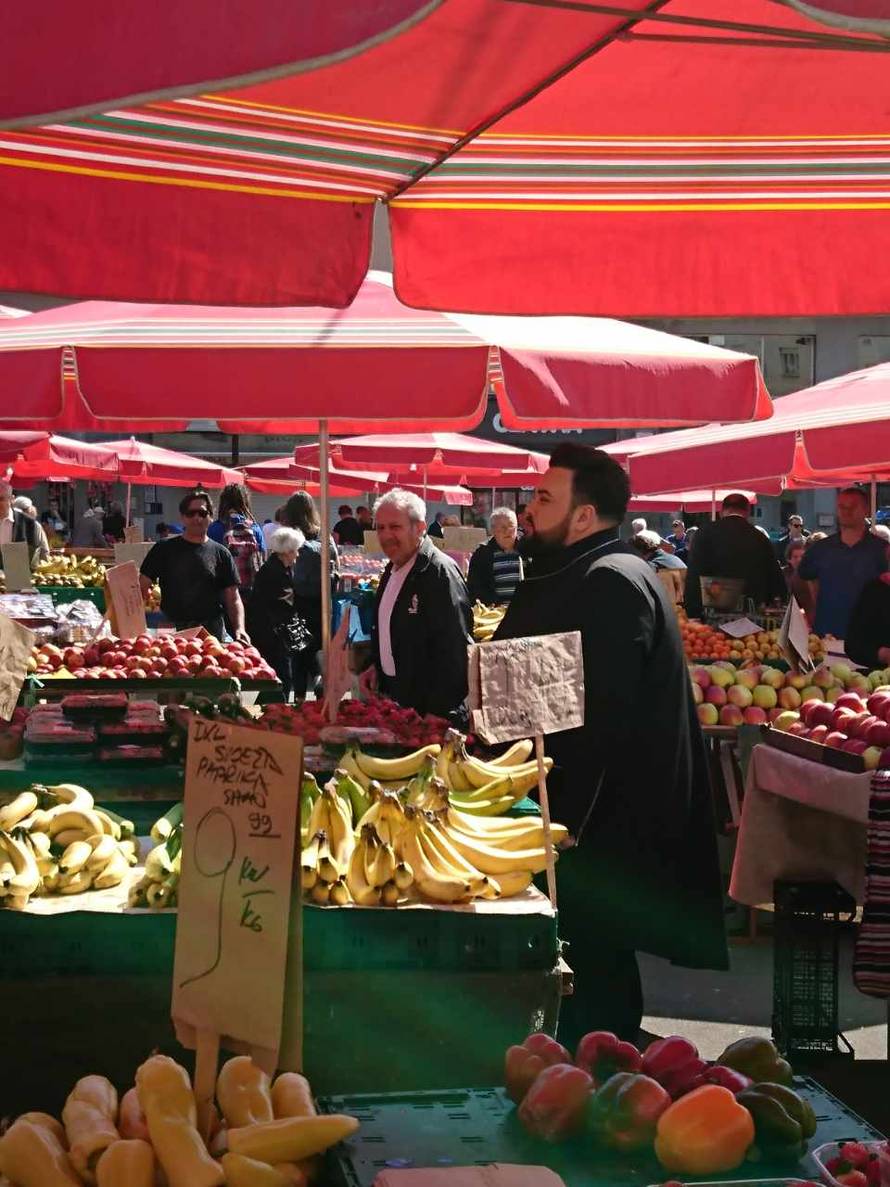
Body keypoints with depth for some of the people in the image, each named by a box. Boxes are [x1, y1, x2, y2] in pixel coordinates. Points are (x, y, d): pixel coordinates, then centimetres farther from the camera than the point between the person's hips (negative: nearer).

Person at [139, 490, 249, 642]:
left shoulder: (221, 554, 9)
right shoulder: (164, 549, 8)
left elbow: (233, 598, 6)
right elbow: (142, 588, 5)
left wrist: (239, 629, -11)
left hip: (213, 632, 0)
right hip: (171, 631, 0)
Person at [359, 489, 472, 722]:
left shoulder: (441, 572, -18)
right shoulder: (392, 569, 11)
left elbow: (454, 649, -22)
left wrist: (437, 716, -23)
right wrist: (377, 666, 12)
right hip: (393, 696, 9)